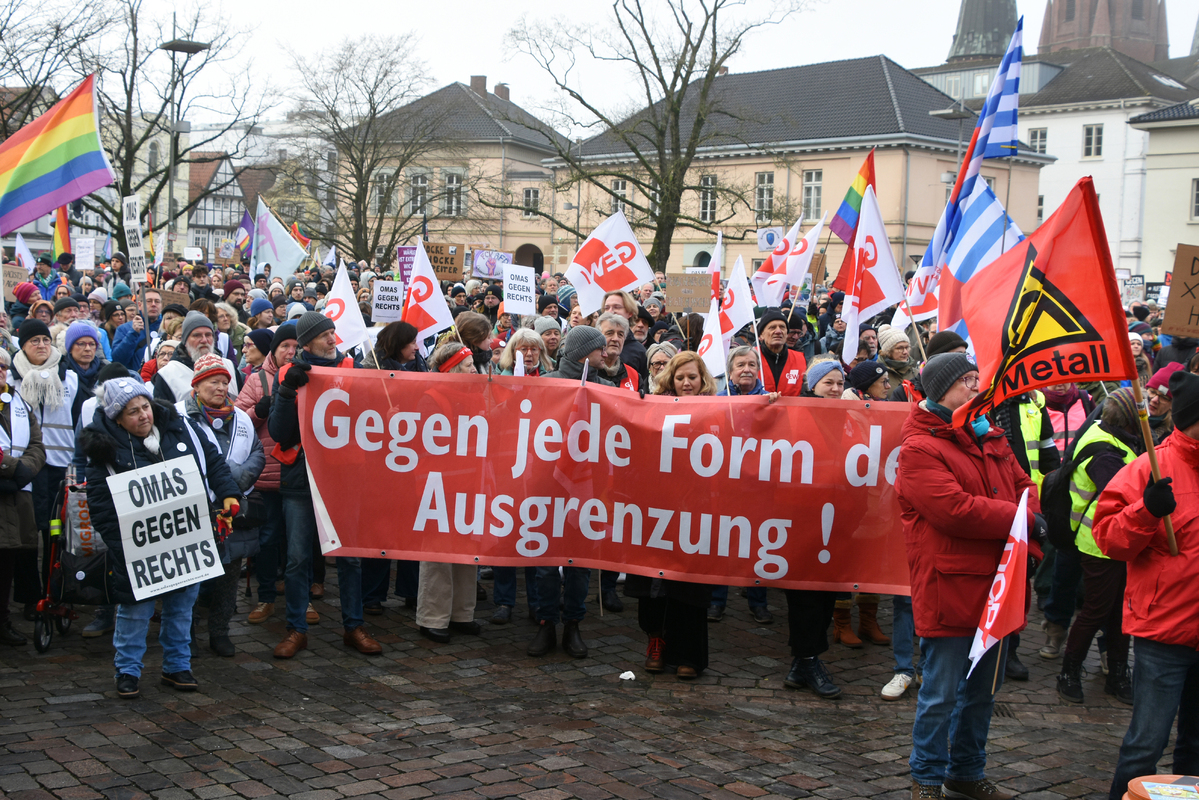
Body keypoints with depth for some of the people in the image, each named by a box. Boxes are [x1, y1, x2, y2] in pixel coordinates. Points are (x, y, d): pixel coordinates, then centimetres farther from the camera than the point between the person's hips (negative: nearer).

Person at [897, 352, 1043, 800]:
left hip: (994, 588, 9)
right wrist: (1021, 519, -16)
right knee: (941, 694, 0)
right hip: (949, 590, -8)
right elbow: (955, 510, -23)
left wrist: (1029, 521, -7)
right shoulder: (920, 449, -14)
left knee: (983, 689, 19)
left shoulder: (989, 439, 14)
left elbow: (1022, 485, 16)